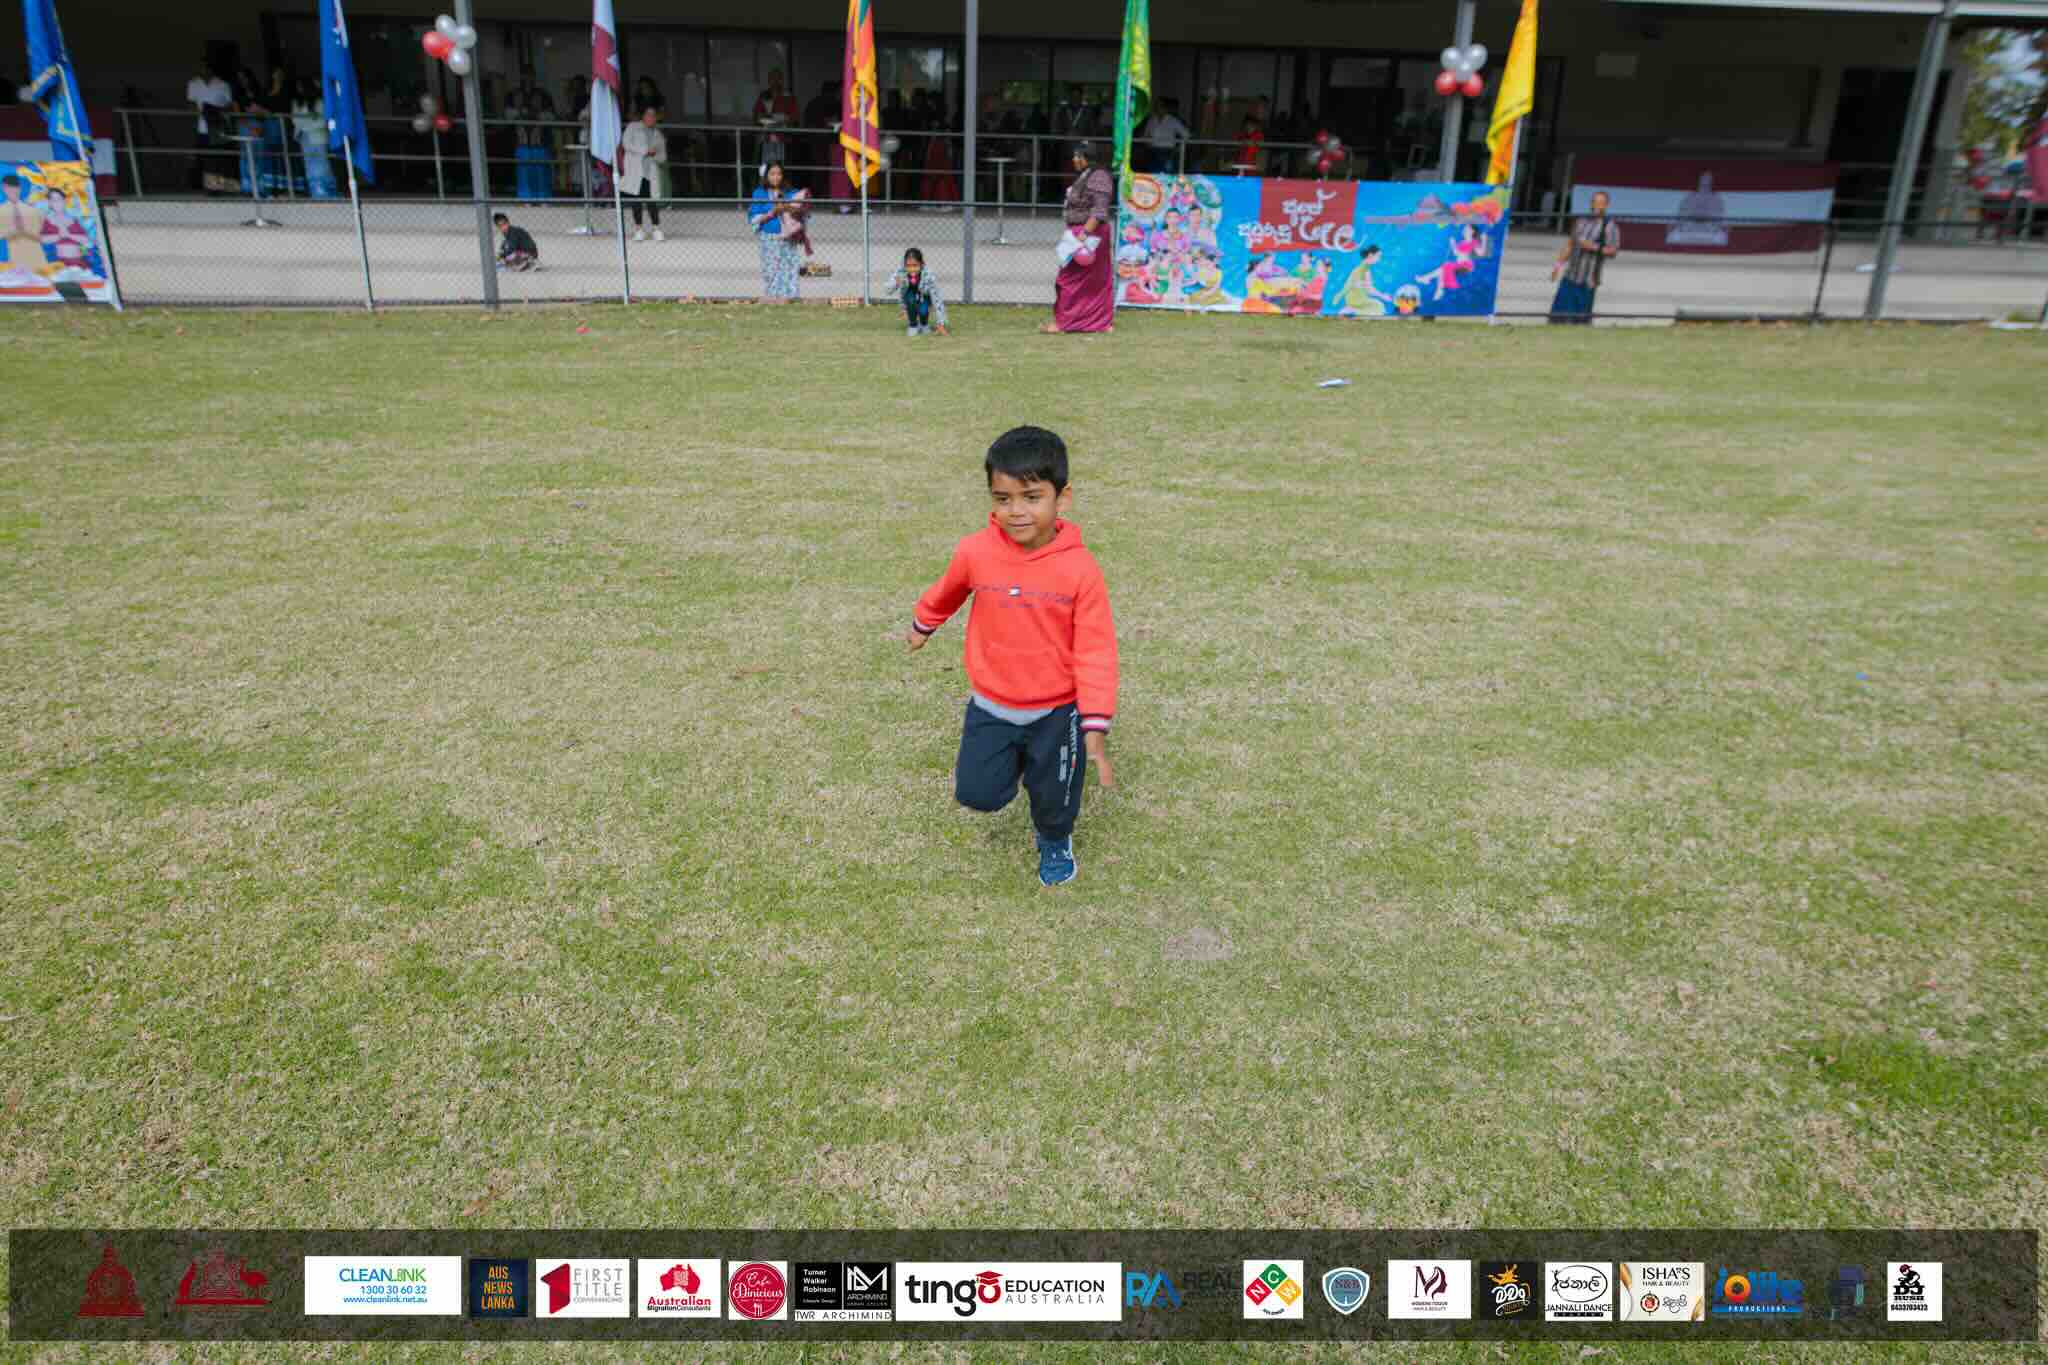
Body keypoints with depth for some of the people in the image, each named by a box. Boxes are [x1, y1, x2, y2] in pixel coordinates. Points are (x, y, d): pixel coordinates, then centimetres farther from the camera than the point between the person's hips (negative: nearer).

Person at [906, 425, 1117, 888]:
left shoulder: (1080, 568, -21)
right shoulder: (975, 553, -16)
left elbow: (1096, 652, -16)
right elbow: (947, 592, 8)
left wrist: (1095, 728, -19)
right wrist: (922, 624, 27)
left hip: (1056, 712, -1)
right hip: (991, 706, 2)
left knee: (1054, 798, 15)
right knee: (977, 794, 1)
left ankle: (1055, 842, 51)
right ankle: (1010, 760, 36)